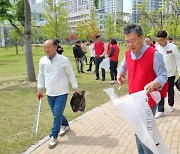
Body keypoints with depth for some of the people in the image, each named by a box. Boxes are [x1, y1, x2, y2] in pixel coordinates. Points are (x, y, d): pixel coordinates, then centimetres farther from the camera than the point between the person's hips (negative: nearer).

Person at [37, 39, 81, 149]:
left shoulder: (64, 60, -12)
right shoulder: (42, 61, -1)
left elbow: (71, 74, -3)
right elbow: (41, 75, 11)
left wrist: (76, 88, -1)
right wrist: (40, 89, 10)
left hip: (62, 93, -4)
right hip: (50, 93, 5)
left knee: (57, 114, -7)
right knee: (56, 114, 16)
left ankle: (53, 136, 7)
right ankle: (65, 125, 44)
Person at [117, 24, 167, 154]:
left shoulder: (154, 55, -18)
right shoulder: (128, 54, 3)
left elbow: (163, 76, -17)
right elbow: (123, 67, 23)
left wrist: (153, 84, -37)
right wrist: (120, 74, 0)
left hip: (147, 102, -6)